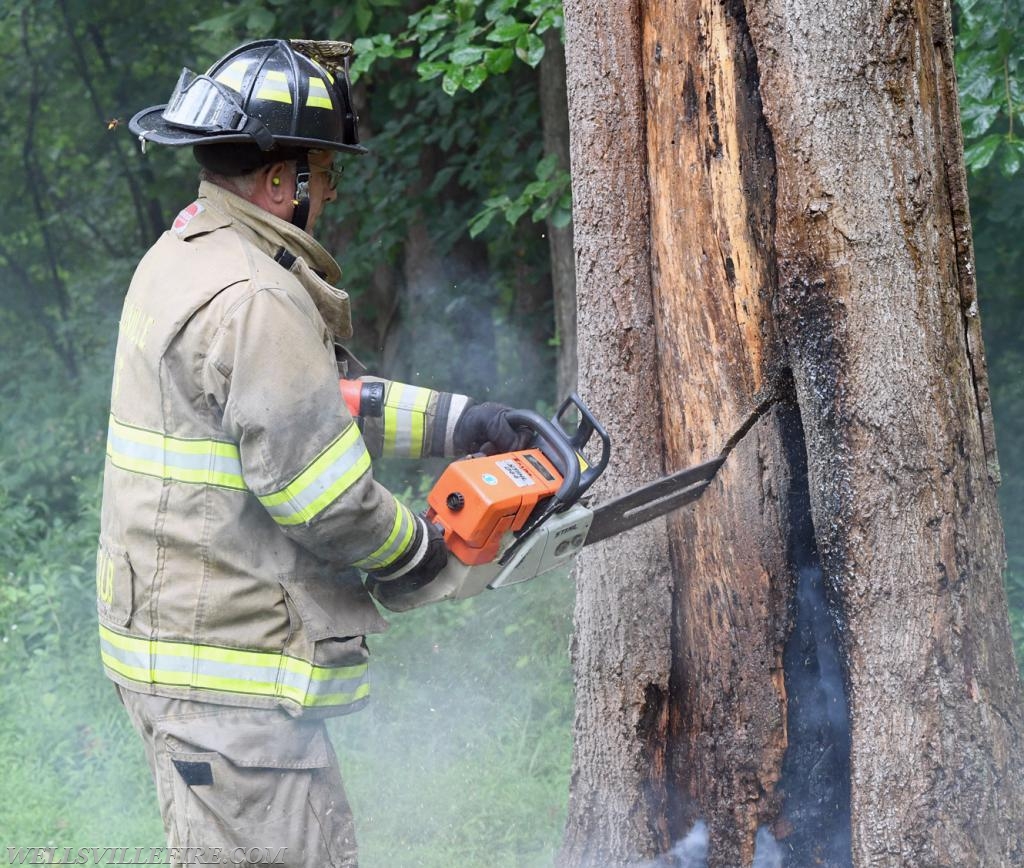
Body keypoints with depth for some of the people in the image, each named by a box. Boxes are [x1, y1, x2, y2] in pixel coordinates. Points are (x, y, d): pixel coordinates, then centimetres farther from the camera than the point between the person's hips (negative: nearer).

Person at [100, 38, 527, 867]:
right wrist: (411, 548, -1)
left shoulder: (185, 259, 13)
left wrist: (454, 422, 16)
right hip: (227, 667, -11)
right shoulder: (254, 301, -20)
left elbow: (322, 398, 20)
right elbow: (318, 490, -19)